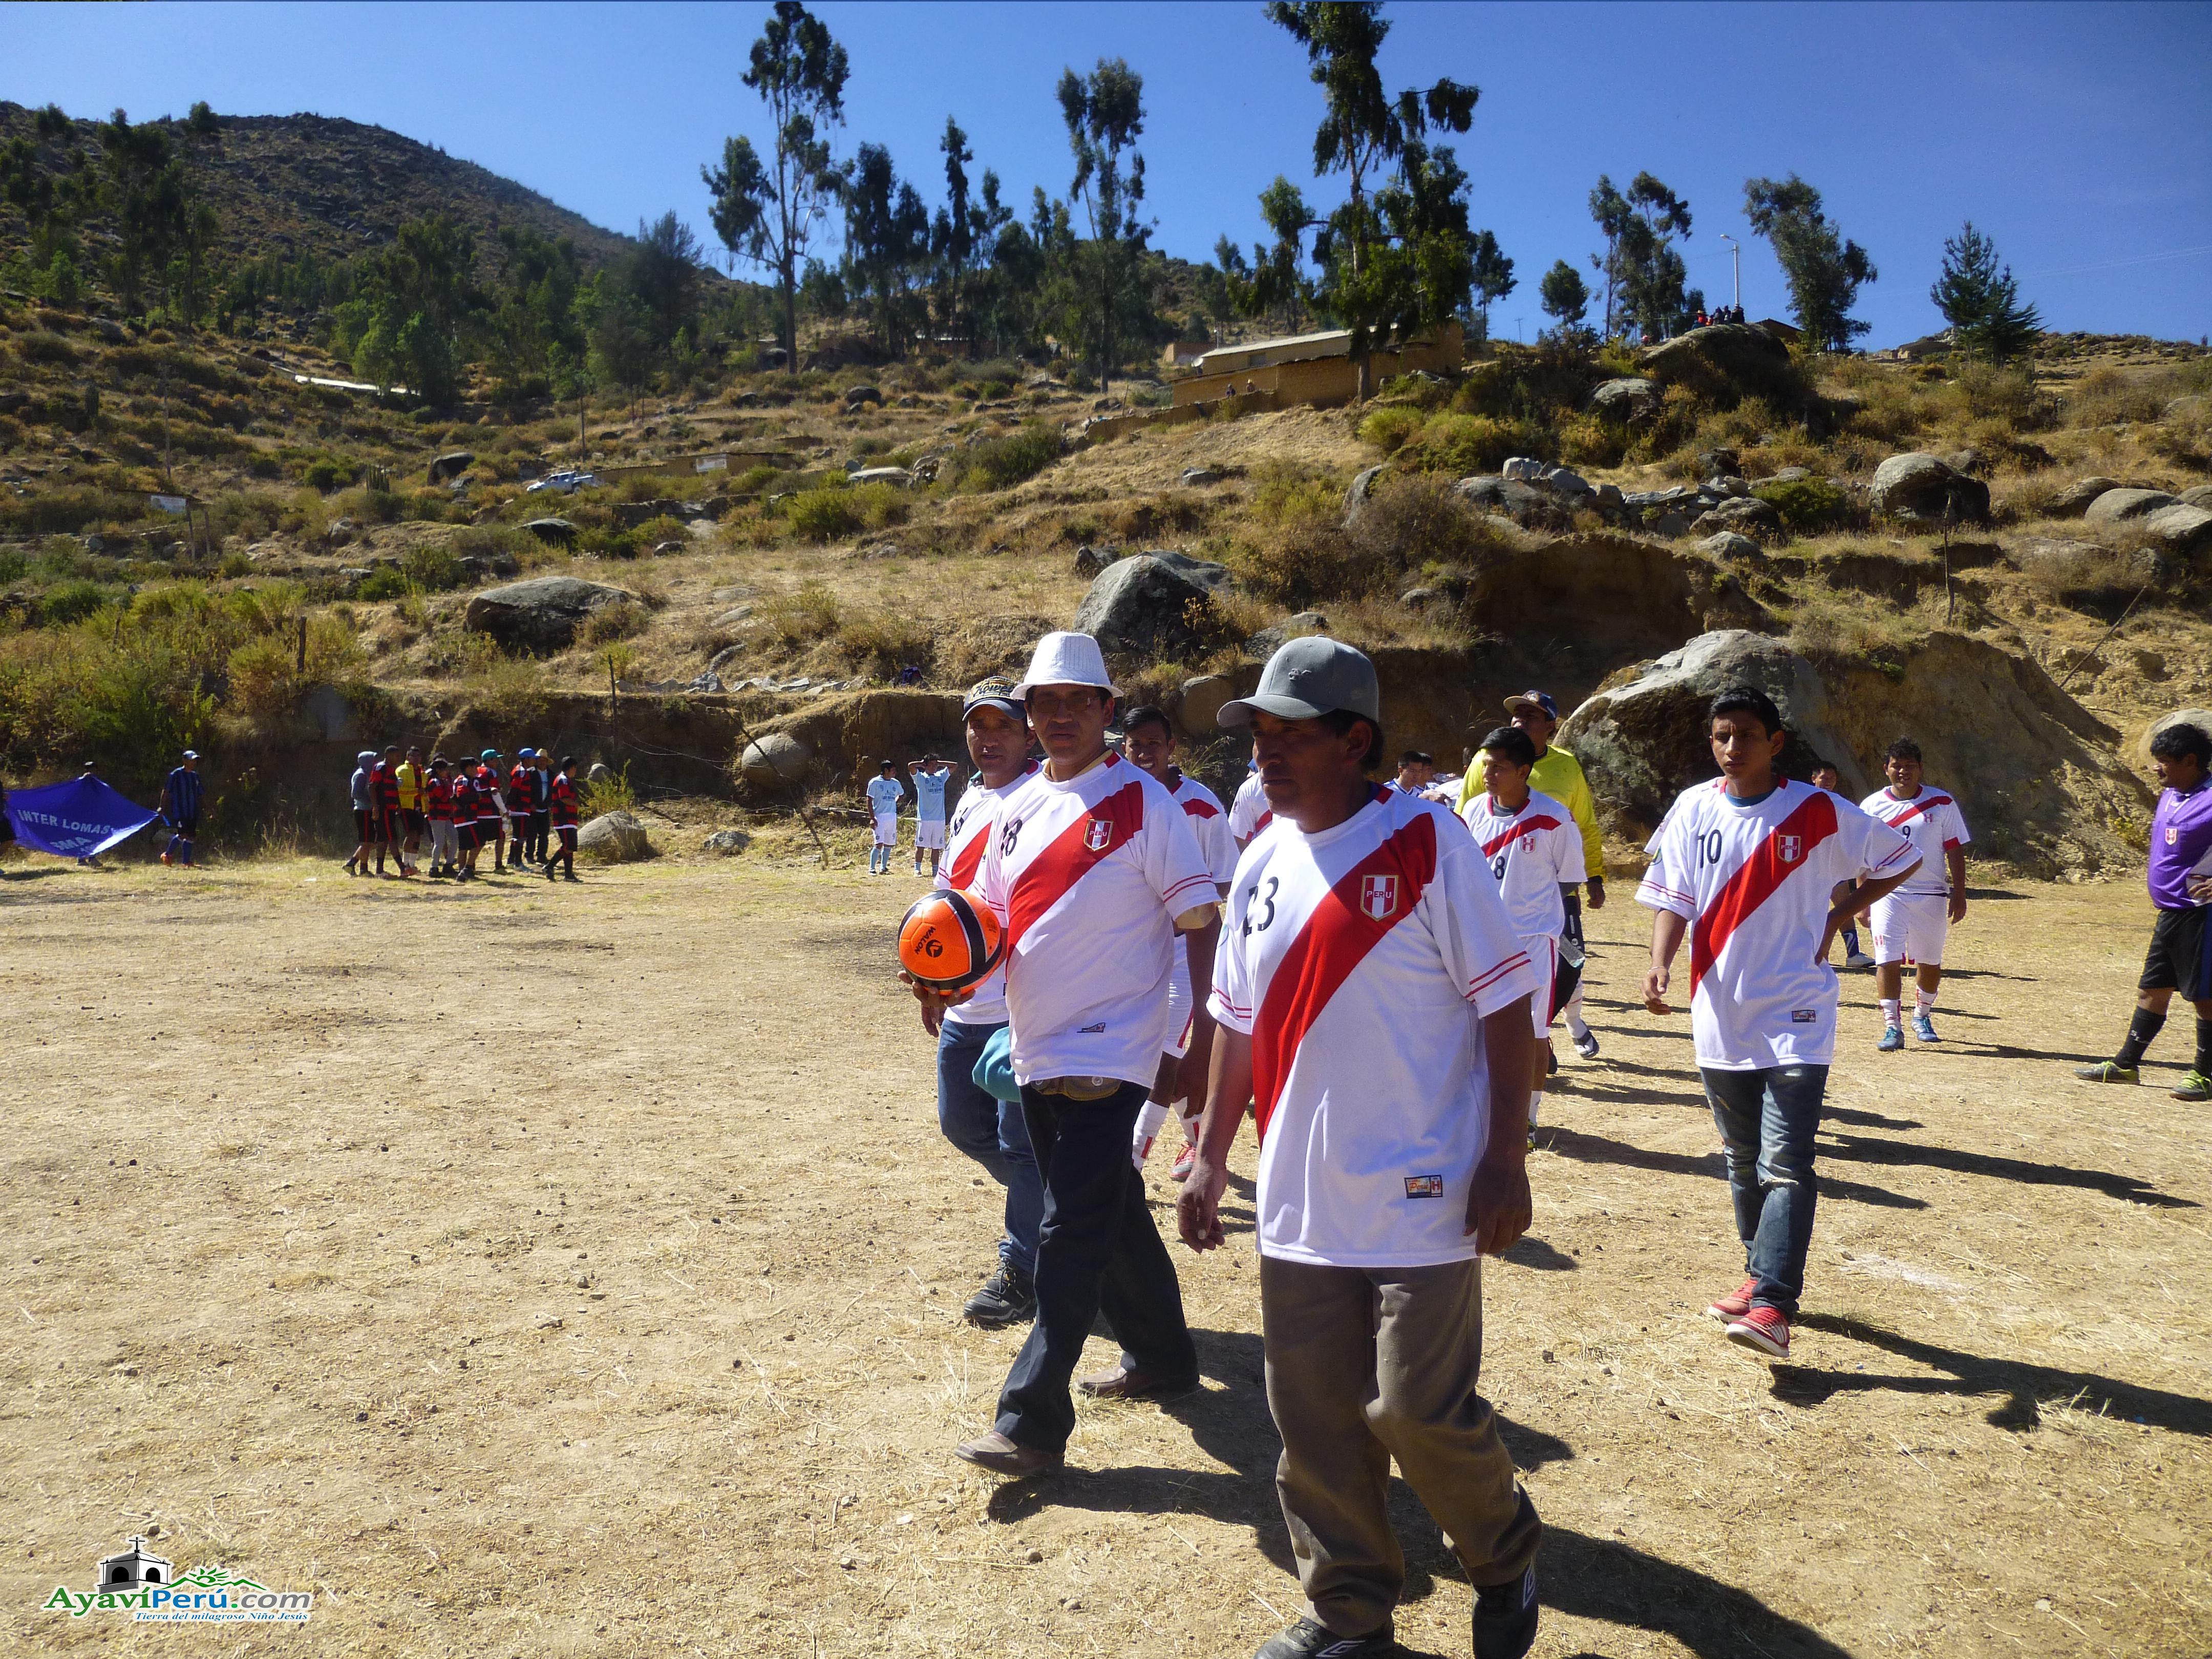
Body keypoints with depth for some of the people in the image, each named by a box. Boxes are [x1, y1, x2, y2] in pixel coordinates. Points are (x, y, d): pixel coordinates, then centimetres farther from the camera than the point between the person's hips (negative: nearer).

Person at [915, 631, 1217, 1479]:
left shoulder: (1142, 802, -8)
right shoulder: (1017, 807, 10)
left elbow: (1202, 922, -10)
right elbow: (992, 920, 15)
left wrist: (1208, 1034, -19)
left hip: (1109, 1051, -7)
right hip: (1037, 1050, 7)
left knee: (1071, 1239, -6)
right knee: (1113, 1218, 20)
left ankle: (1031, 1423, 2)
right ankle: (1161, 1357, 38)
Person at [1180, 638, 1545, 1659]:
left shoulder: (1427, 843, -11)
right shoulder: (1262, 864, 7)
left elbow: (1507, 1005, -9)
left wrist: (1506, 1158, -13)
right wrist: (1210, 1157, 13)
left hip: (1419, 1197, -5)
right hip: (1299, 1202, 6)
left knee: (1419, 1411, 0)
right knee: (1313, 1420, 11)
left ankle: (1505, 1560, 31)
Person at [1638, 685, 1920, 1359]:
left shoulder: (1819, 812, -5)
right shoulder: (1693, 809, 1)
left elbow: (1901, 860, 8)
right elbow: (1672, 900, 1)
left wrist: (1836, 917, 0)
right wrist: (1660, 962, -17)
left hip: (1796, 1018, -3)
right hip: (1721, 1017, 3)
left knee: (1785, 1164, -12)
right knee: (1743, 1160, 15)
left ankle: (1773, 1305, -12)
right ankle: (1762, 1271, 32)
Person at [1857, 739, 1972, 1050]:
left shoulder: (1942, 802, 1)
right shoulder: (1871, 806, 2)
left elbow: (1955, 850, 4)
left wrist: (1959, 894, 0)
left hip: (1931, 895, 1)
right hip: (1888, 894, -1)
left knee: (1930, 962, 12)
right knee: (1888, 961, -11)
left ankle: (1922, 1016, 33)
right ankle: (1892, 1027, -6)